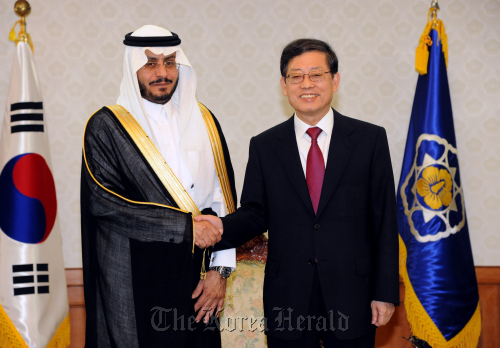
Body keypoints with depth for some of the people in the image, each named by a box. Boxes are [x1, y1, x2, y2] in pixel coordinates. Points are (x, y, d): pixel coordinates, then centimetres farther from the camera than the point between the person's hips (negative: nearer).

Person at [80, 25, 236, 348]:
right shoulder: (106, 126, -2)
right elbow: (103, 201, -14)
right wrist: (184, 226, -15)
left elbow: (222, 198, 5)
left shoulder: (203, 121, 9)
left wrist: (220, 269, -3)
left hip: (195, 277, 4)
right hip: (133, 284, -3)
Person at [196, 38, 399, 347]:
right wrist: (223, 227, -16)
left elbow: (384, 220, -1)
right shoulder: (264, 146, 4)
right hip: (288, 298, 1)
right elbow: (256, 213, 6)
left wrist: (386, 292, -3)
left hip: (351, 297, -1)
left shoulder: (370, 139, 0)